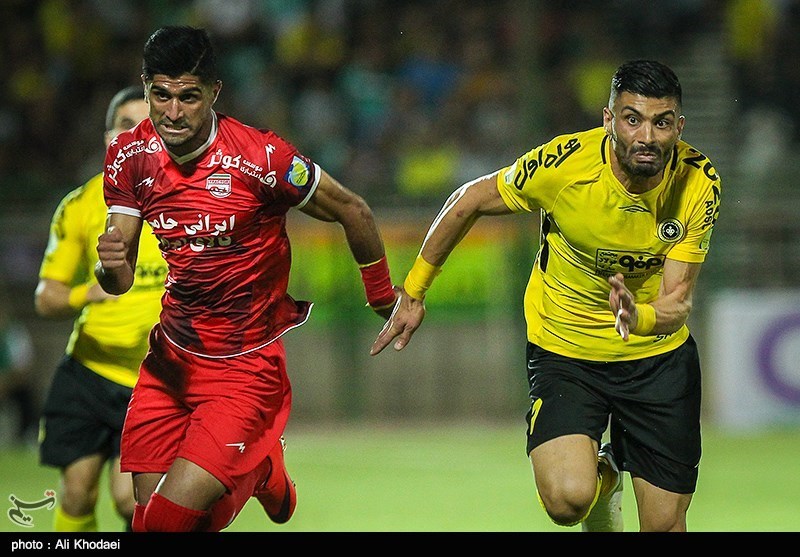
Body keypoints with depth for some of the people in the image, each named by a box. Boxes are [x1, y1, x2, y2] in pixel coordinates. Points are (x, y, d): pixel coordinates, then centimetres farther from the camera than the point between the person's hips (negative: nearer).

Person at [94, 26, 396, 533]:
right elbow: (119, 281, 1)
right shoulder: (130, 156, -5)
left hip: (244, 366, -5)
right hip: (171, 357, 6)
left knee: (172, 516, -19)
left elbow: (352, 211, -5)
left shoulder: (260, 157, -20)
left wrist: (384, 296, 8)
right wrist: (110, 265, -22)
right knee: (146, 505, 4)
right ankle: (260, 470, 28)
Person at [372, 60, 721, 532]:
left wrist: (639, 318, -42)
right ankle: (602, 476, 12)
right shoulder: (563, 164, -24)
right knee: (568, 500, -23)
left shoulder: (699, 185, -18)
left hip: (659, 356, 2)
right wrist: (413, 293, 1)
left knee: (665, 525, 0)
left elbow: (677, 306, -18)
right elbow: (469, 201, -6)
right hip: (564, 348, -2)